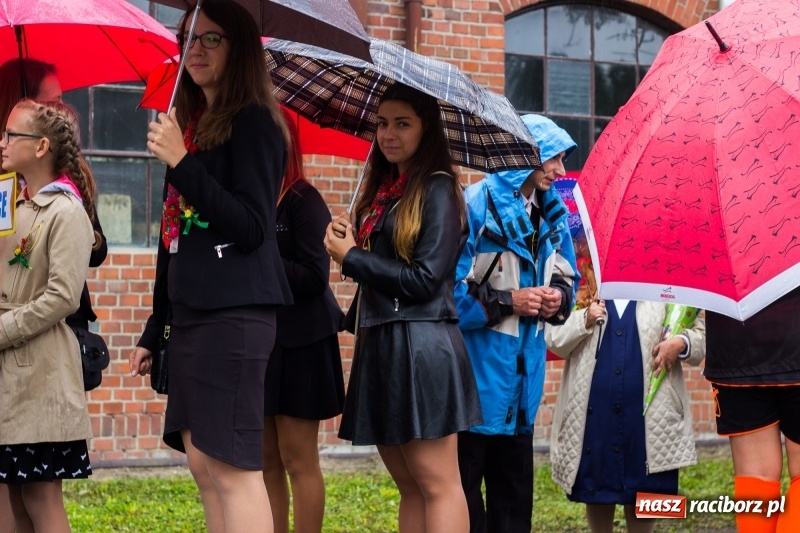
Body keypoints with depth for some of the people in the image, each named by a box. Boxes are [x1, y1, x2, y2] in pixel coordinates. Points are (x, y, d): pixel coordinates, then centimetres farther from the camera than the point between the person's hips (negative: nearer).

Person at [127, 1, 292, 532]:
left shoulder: (253, 122, -6)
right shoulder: (192, 125, 18)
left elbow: (252, 226, -15)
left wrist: (181, 164, -18)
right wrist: (153, 333, 22)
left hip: (233, 313, -9)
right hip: (190, 314, 9)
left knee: (233, 467, -11)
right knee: (203, 464, 7)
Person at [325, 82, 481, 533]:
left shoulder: (437, 188, -7)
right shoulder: (383, 190, 18)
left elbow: (425, 279, -14)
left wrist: (352, 257, -6)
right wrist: (351, 240, 0)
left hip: (421, 347, -9)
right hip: (380, 343, 9)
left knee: (436, 483, -8)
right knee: (408, 484, 10)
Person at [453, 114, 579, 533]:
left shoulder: (552, 213, 10)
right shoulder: (476, 205, -13)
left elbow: (566, 279, 19)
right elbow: (447, 287, -17)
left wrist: (557, 298, -3)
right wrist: (506, 302, -16)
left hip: (523, 372, 7)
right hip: (478, 370, -7)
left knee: (514, 484, 13)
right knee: (464, 483, -3)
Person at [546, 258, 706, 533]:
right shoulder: (581, 286, 10)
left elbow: (700, 332, 7)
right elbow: (554, 341, 4)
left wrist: (680, 344, -13)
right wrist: (584, 320, -11)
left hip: (649, 411, 0)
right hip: (593, 409, 1)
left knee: (645, 490, 4)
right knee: (596, 489, 9)